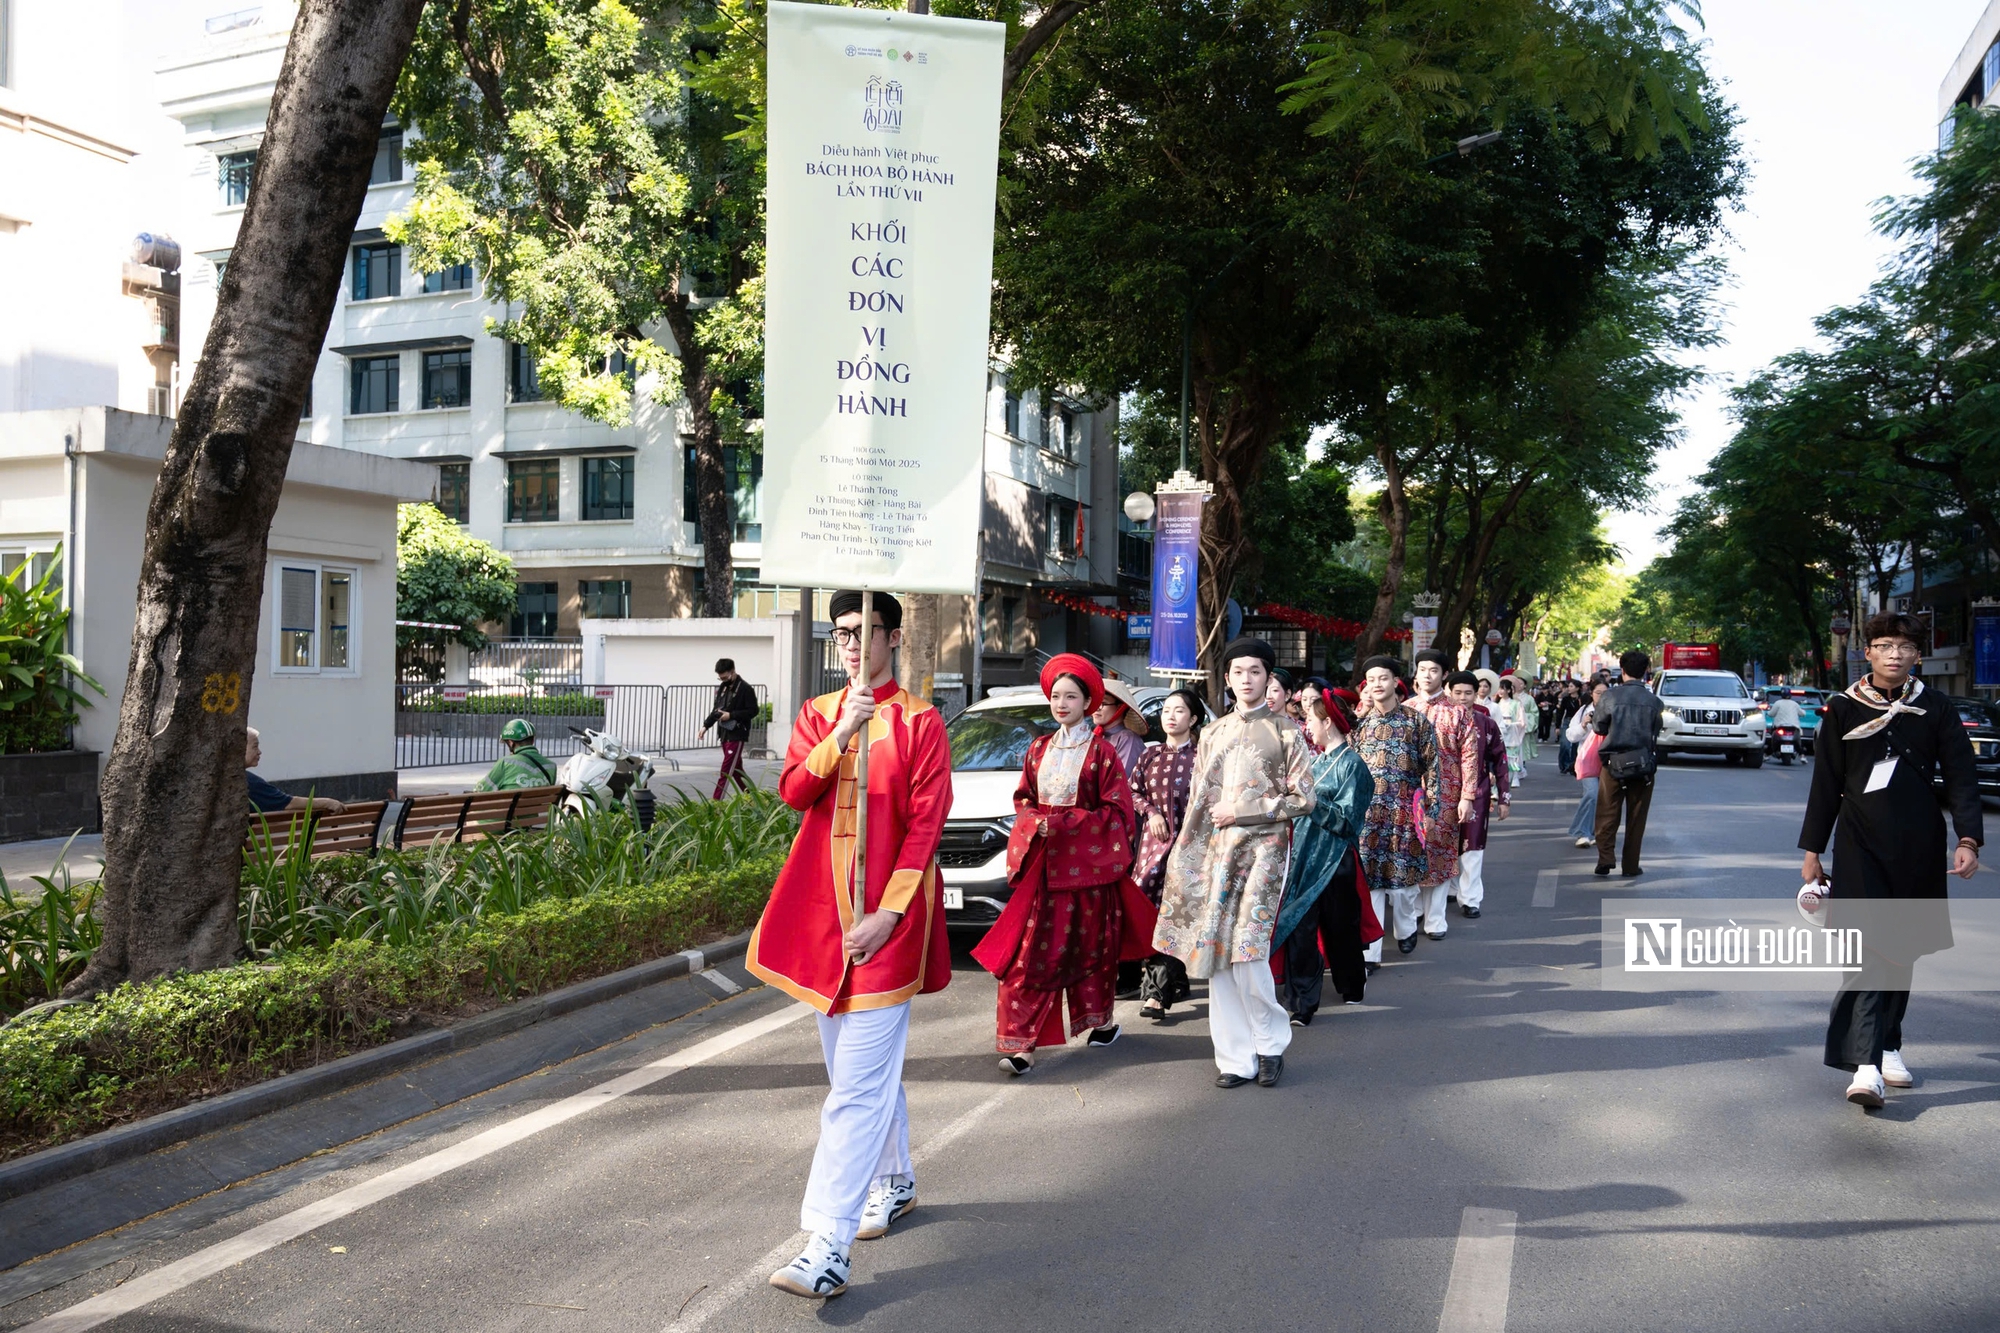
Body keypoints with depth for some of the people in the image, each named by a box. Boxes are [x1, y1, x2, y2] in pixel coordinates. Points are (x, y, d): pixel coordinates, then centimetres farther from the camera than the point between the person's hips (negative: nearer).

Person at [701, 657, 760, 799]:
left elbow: (753, 711, -13)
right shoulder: (722, 687, 12)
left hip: (737, 735, -8)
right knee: (736, 767, 13)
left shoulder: (745, 688, -11)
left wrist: (731, 715, -18)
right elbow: (716, 709, 19)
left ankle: (716, 800, -12)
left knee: (726, 768, -10)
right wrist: (706, 725, 7)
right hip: (724, 733, 8)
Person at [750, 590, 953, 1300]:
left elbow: (925, 823, -9)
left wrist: (888, 913, -16)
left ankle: (829, 1246, -11)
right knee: (861, 1063, 19)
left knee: (859, 1083, -10)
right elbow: (792, 792, -4)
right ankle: (895, 1182, 39)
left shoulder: (919, 721, -4)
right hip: (822, 908, 6)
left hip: (885, 918, -6)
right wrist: (842, 734, -18)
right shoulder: (817, 714, 11)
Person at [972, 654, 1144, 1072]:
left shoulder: (1101, 751, -2)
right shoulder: (1039, 748, 12)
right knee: (1029, 953, -5)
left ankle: (1101, 1019, 31)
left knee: (1090, 946, 9)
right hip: (1041, 864, 3)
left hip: (1086, 864, -3)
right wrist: (1035, 823, -6)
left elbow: (1116, 811, -7)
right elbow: (1023, 800, 16)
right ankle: (1020, 1043, -7)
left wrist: (1063, 823, -14)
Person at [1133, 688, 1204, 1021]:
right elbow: (1133, 791, 16)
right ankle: (1175, 982, 17)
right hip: (1154, 841, 4)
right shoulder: (1152, 754, 13)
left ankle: (1157, 991, -12)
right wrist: (1151, 812, -1)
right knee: (1151, 909, 1)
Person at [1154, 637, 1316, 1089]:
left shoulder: (1285, 731, 4)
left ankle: (1270, 1043, 9)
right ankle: (1235, 1059, 9)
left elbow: (1302, 797, -2)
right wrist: (1183, 860, 9)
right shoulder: (1212, 733, 17)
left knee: (1248, 953, -13)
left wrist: (1241, 811, -7)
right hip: (1214, 849, 4)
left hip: (1263, 847, -4)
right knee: (1217, 956, 1)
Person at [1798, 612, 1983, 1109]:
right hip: (1860, 844, -2)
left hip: (1918, 847, 2)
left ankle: (1888, 1046, 27)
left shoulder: (1936, 711, 4)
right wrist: (1812, 851, 5)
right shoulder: (1842, 710, 2)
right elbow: (1826, 785, 5)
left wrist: (1968, 839, -11)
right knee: (1868, 947, -11)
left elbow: (1961, 778, 3)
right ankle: (1867, 1065, -18)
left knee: (1902, 950, 11)